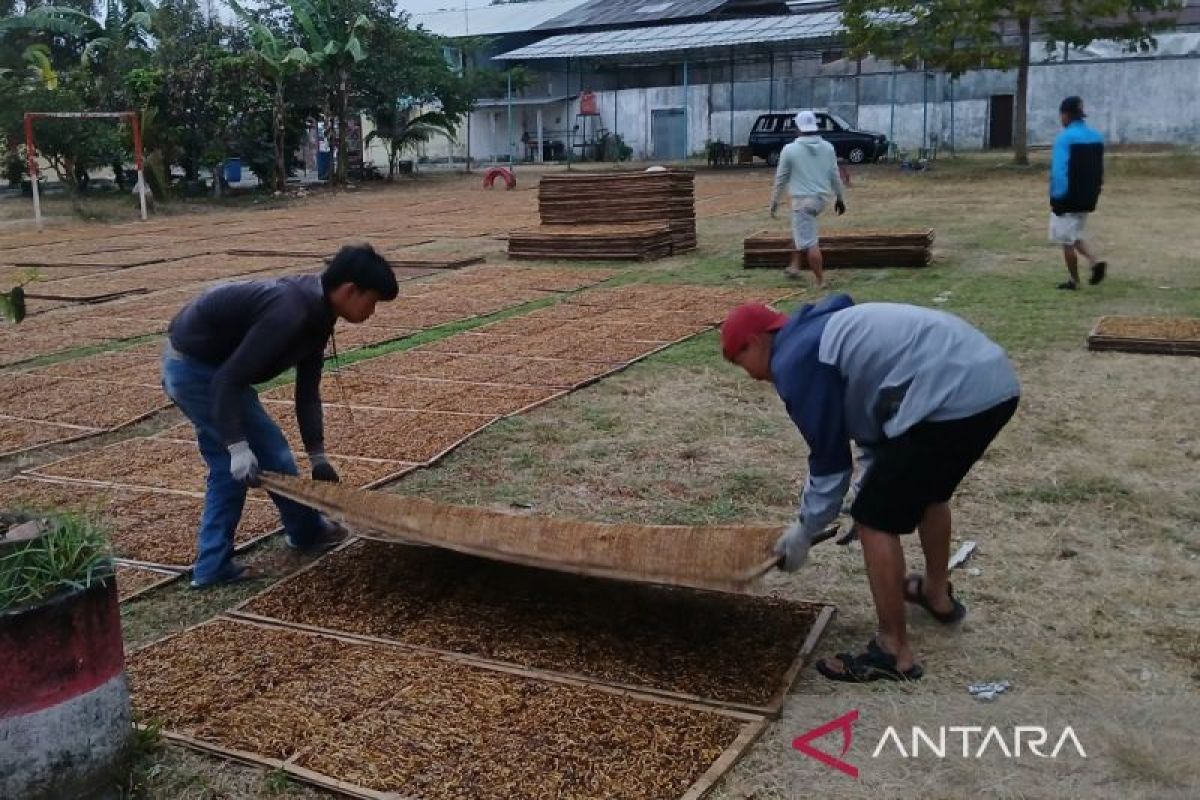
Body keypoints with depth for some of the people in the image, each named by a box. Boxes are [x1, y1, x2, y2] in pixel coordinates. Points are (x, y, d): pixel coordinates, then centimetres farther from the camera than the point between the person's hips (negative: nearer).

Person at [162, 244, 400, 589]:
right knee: (269, 453, 3)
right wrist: (238, 446, -29)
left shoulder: (316, 310, 2)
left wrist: (318, 456, 8)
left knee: (228, 467, 15)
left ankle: (212, 565, 18)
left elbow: (307, 389, 7)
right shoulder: (291, 314, -28)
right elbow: (229, 379, -29)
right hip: (199, 368, -10)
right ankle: (307, 532, 25)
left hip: (186, 365, 10)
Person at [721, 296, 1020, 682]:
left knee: (876, 521, 1)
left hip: (953, 395, -10)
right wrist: (876, 484, 30)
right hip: (994, 379, 10)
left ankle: (894, 653, 13)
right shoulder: (820, 332, 24)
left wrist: (803, 532, 12)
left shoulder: (794, 361, -5)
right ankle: (938, 594, 52)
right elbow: (870, 418, 30)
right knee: (929, 491, 32)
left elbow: (829, 458, 0)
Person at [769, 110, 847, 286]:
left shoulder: (790, 149, -8)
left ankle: (820, 281, -3)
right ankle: (795, 266, 27)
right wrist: (840, 198, 19)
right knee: (803, 232, 28)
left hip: (803, 200, -6)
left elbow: (781, 178, -2)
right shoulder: (828, 148, 4)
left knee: (810, 243, -3)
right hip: (822, 198, 6)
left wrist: (775, 201, 9)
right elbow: (835, 176, 8)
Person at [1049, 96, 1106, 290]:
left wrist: (1057, 199, -17)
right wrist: (1093, 192, 19)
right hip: (1088, 198, 8)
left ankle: (1074, 280, 12)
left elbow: (1059, 171, -21)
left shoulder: (1065, 138, -17)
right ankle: (1096, 261, 1)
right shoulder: (1096, 136, 8)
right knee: (1075, 236, 22)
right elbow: (1100, 169, 13)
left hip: (1069, 199, -8)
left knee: (1067, 241, 5)